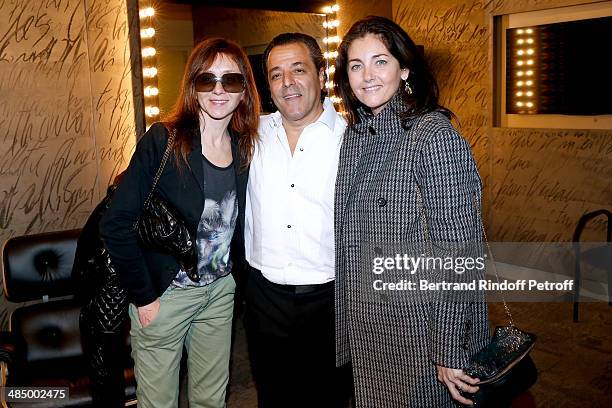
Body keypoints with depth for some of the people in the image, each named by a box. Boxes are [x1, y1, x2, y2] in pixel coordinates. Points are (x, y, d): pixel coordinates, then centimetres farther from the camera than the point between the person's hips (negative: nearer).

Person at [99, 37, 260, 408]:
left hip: (220, 291, 4)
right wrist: (143, 296, -15)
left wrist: (234, 275, 4)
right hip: (164, 294, -4)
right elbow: (116, 224, -17)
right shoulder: (163, 141, -16)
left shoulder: (245, 147, -1)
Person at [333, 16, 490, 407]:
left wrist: (449, 351, -18)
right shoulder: (354, 136, 4)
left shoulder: (434, 135, -17)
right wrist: (346, 321, 11)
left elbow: (457, 251, -19)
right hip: (365, 326, 6)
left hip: (423, 327, -6)